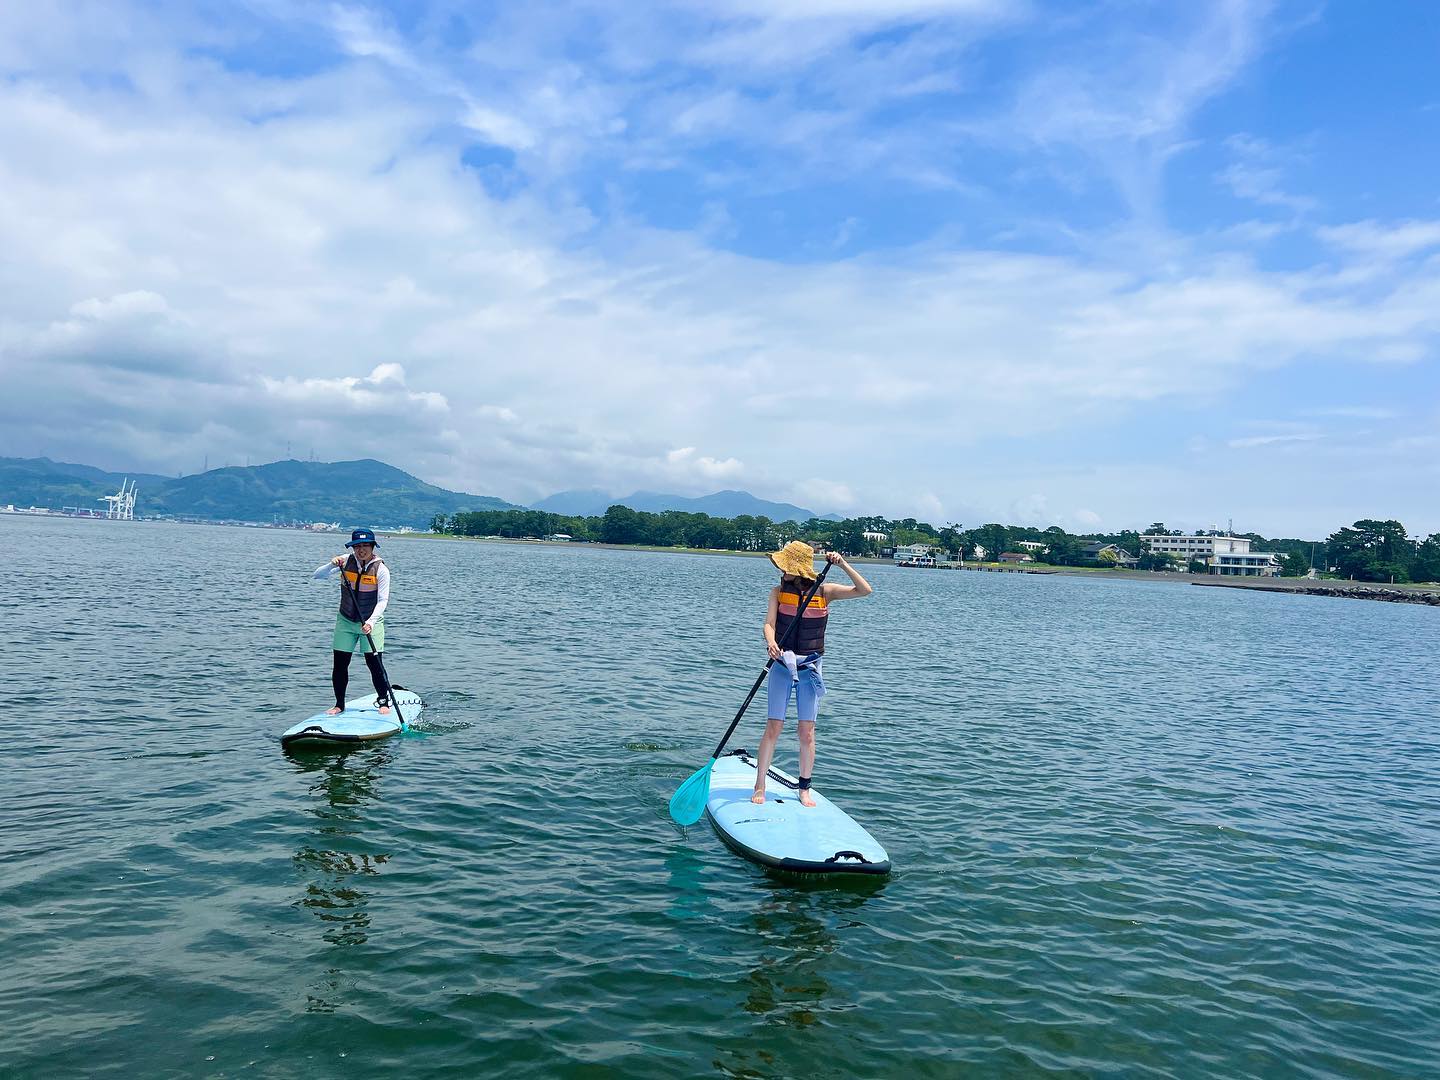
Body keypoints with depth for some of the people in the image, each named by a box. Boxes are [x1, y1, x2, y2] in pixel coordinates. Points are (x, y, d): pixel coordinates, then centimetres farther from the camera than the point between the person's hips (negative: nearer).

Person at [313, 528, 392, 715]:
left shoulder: (381, 569, -11)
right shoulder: (346, 562, -3)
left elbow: (383, 600, -15)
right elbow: (318, 576, -5)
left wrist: (371, 621, -28)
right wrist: (332, 565, -24)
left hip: (371, 622, -3)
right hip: (346, 622, 3)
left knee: (374, 663, -6)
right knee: (340, 664, 4)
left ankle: (384, 702, 9)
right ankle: (340, 705, 18)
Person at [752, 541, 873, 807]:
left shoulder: (824, 591, -4)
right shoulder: (778, 592, -1)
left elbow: (865, 590, -10)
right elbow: (769, 624, -13)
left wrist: (843, 564, -19)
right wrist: (771, 642, -34)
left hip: (810, 667, 0)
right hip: (782, 665, 0)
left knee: (806, 730, 3)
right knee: (774, 726, -1)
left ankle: (805, 789, 17)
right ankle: (759, 786, 9)